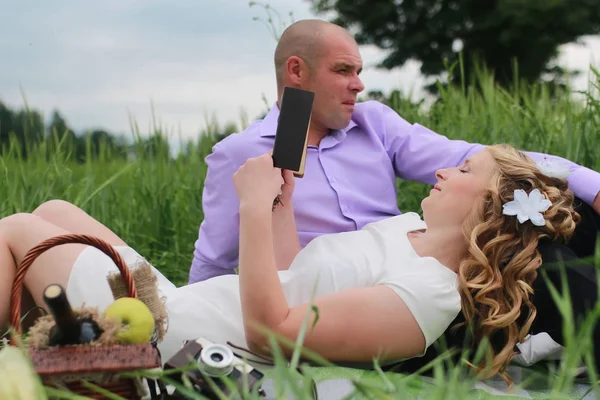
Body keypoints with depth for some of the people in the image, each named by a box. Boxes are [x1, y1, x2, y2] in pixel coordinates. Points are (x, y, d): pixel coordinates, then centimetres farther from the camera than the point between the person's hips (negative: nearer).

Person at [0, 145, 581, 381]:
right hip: (182, 302, 9)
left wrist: (256, 206, -27)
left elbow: (270, 327, -28)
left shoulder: (426, 295, -24)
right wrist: (284, 198, 5)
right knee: (53, 212, 20)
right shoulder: (411, 226, 7)